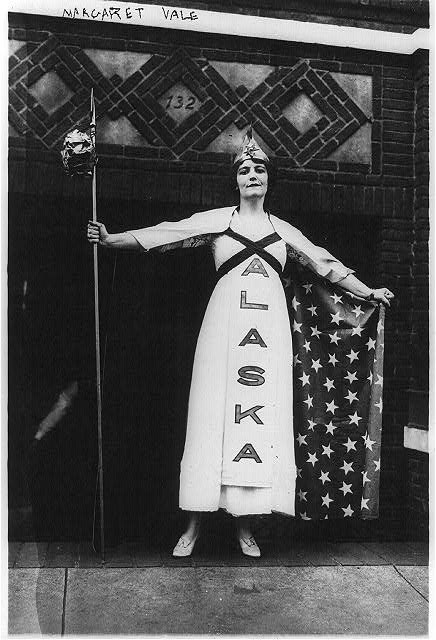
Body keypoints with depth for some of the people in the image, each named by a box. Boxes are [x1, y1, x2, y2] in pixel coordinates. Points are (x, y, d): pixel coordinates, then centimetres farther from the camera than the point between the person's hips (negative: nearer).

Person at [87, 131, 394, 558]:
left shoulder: (282, 230, 18)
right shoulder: (217, 219, 11)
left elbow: (325, 264, 22)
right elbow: (163, 235, 5)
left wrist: (368, 292, 22)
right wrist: (110, 240, -1)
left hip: (270, 327, 2)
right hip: (225, 321, -2)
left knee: (263, 416, -2)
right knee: (214, 412, -5)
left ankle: (244, 526, 7)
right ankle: (195, 525, 4)